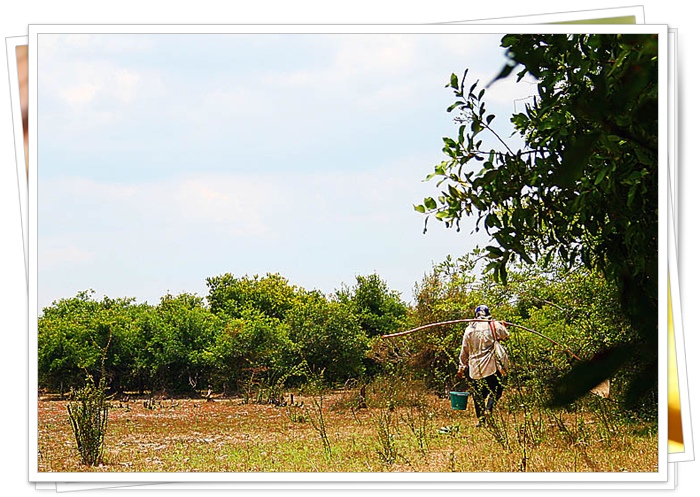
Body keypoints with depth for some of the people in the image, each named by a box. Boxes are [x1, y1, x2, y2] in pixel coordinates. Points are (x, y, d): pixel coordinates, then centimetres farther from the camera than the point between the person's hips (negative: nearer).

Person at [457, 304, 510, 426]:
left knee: (478, 394, 10)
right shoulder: (495, 325, 0)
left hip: (475, 368, 2)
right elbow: (506, 336, 18)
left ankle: (480, 419, 9)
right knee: (496, 389, 7)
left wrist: (461, 368, 16)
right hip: (493, 366, -2)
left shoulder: (469, 329, 6)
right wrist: (503, 327, 40)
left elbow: (464, 350, 9)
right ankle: (488, 409, -16)